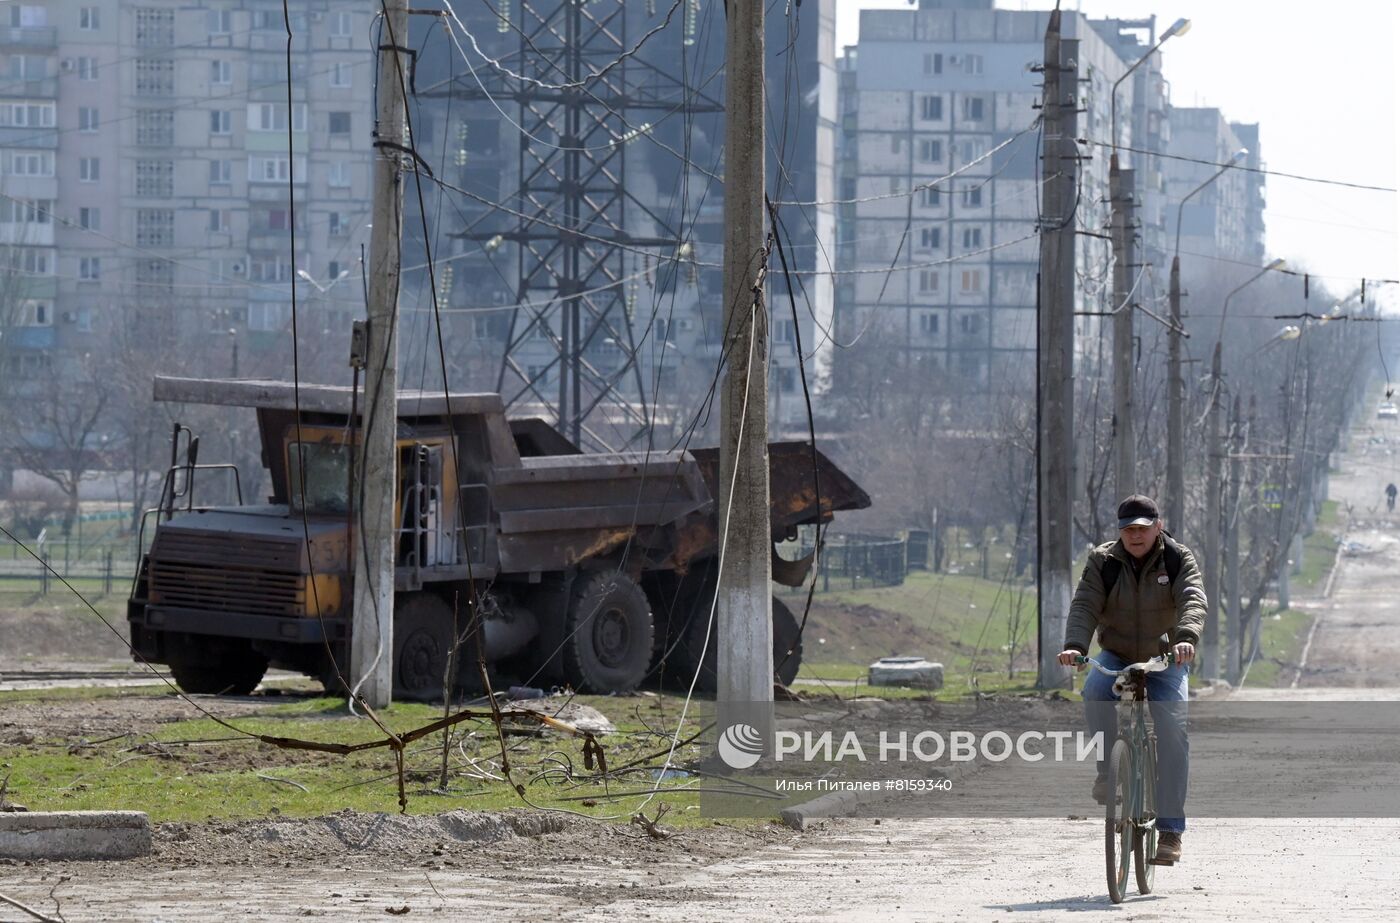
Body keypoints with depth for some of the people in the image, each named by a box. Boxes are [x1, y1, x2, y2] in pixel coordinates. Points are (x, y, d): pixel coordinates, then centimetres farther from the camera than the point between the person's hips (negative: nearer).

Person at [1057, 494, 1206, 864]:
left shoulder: (1179, 559, -6)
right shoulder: (1103, 562, -4)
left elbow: (1193, 601, -23)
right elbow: (1085, 606, -16)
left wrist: (1187, 638, -44)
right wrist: (1074, 645, -36)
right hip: (1116, 657, 1)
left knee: (1172, 729, -20)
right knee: (1095, 694, -34)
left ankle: (1170, 829, -18)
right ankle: (1109, 770, -12)